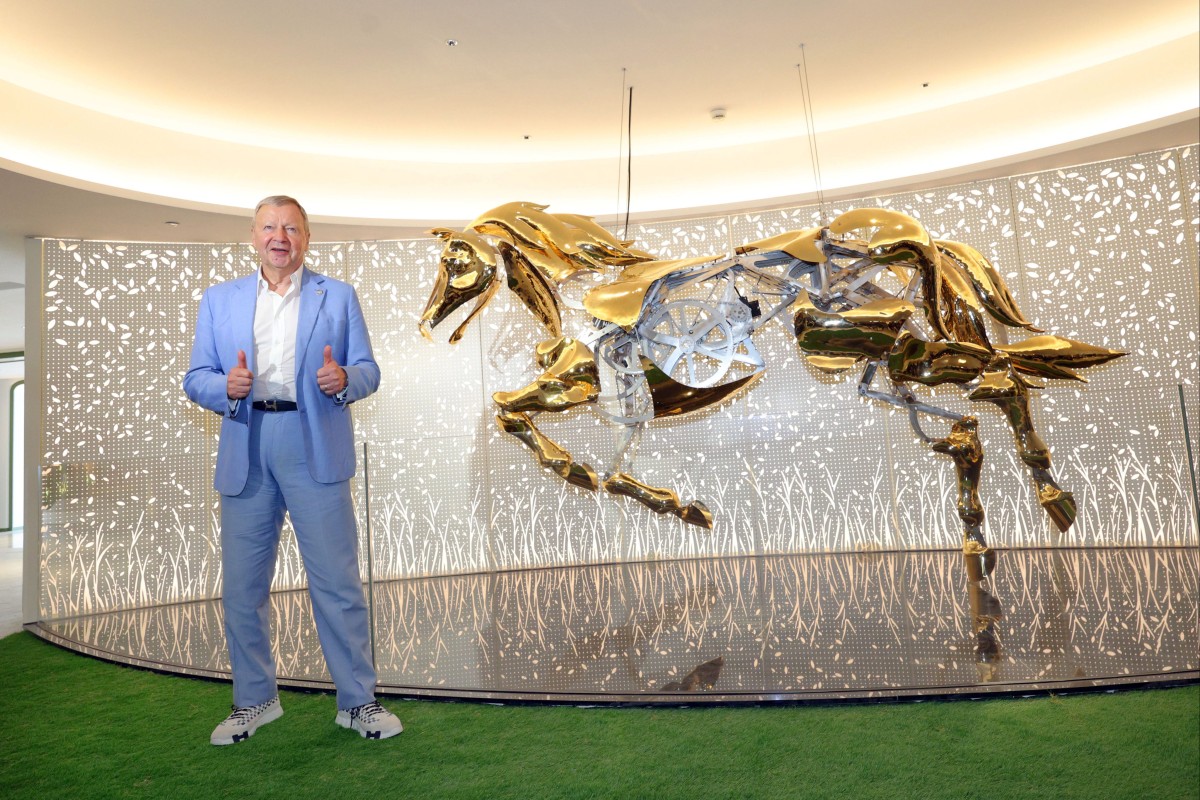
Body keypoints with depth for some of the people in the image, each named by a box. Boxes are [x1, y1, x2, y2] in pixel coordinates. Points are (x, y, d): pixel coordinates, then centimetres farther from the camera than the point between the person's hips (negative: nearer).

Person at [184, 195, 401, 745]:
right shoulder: (219, 300, 14)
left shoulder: (338, 296, 10)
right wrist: (226, 387, -13)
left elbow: (368, 371, 5)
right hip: (246, 455, 3)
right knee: (242, 585, 9)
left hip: (315, 451, -2)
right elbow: (196, 380, 9)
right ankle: (253, 700, 28)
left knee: (338, 581, 0)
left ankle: (358, 701, 14)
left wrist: (342, 380, -18)